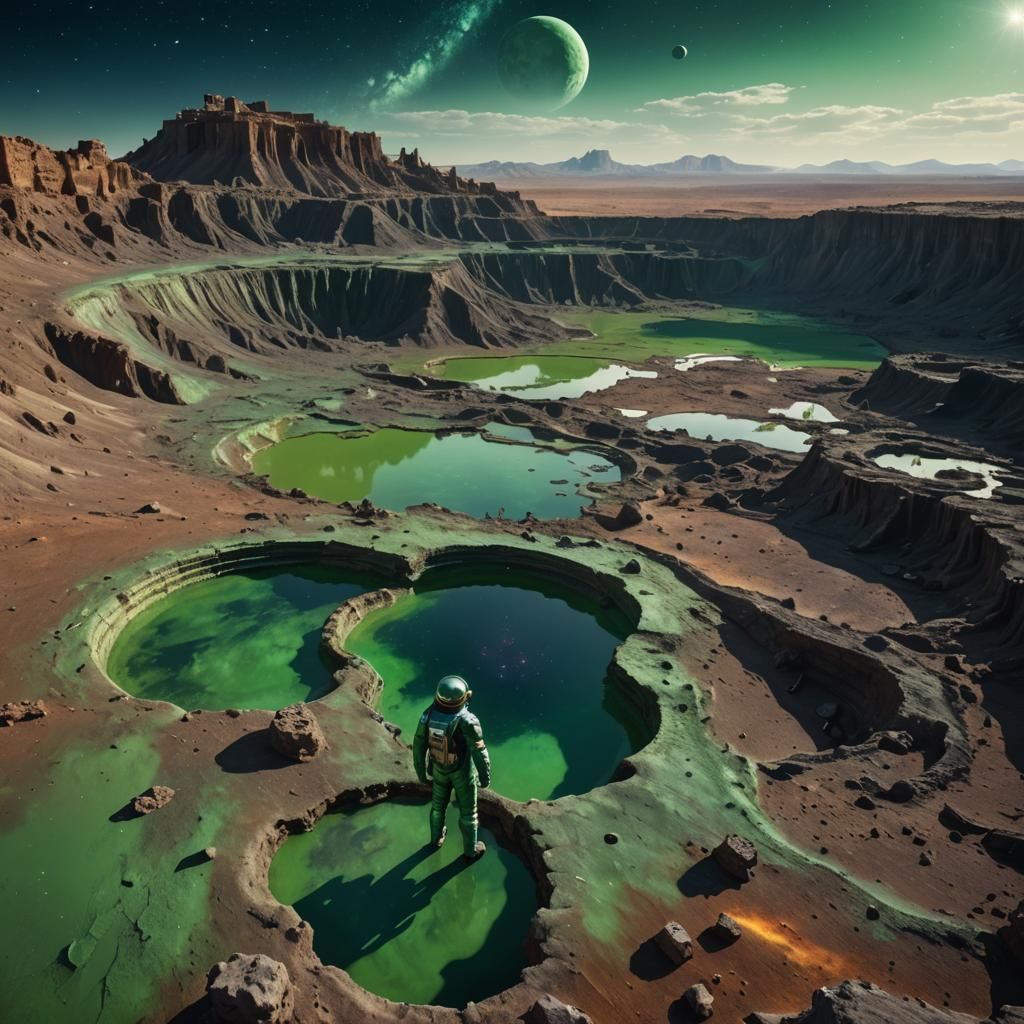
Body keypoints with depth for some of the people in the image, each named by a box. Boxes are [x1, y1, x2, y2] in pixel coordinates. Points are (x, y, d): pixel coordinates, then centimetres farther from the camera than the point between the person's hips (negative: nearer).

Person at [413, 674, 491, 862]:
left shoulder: (428, 714, -24)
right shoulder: (468, 721, -37)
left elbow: (419, 745, -11)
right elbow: (479, 753, -27)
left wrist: (420, 769, 7)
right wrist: (485, 776, -8)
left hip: (439, 767, 4)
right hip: (462, 770, -4)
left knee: (439, 803, 30)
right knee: (468, 810, 20)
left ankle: (437, 838, 54)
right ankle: (470, 850, 41)